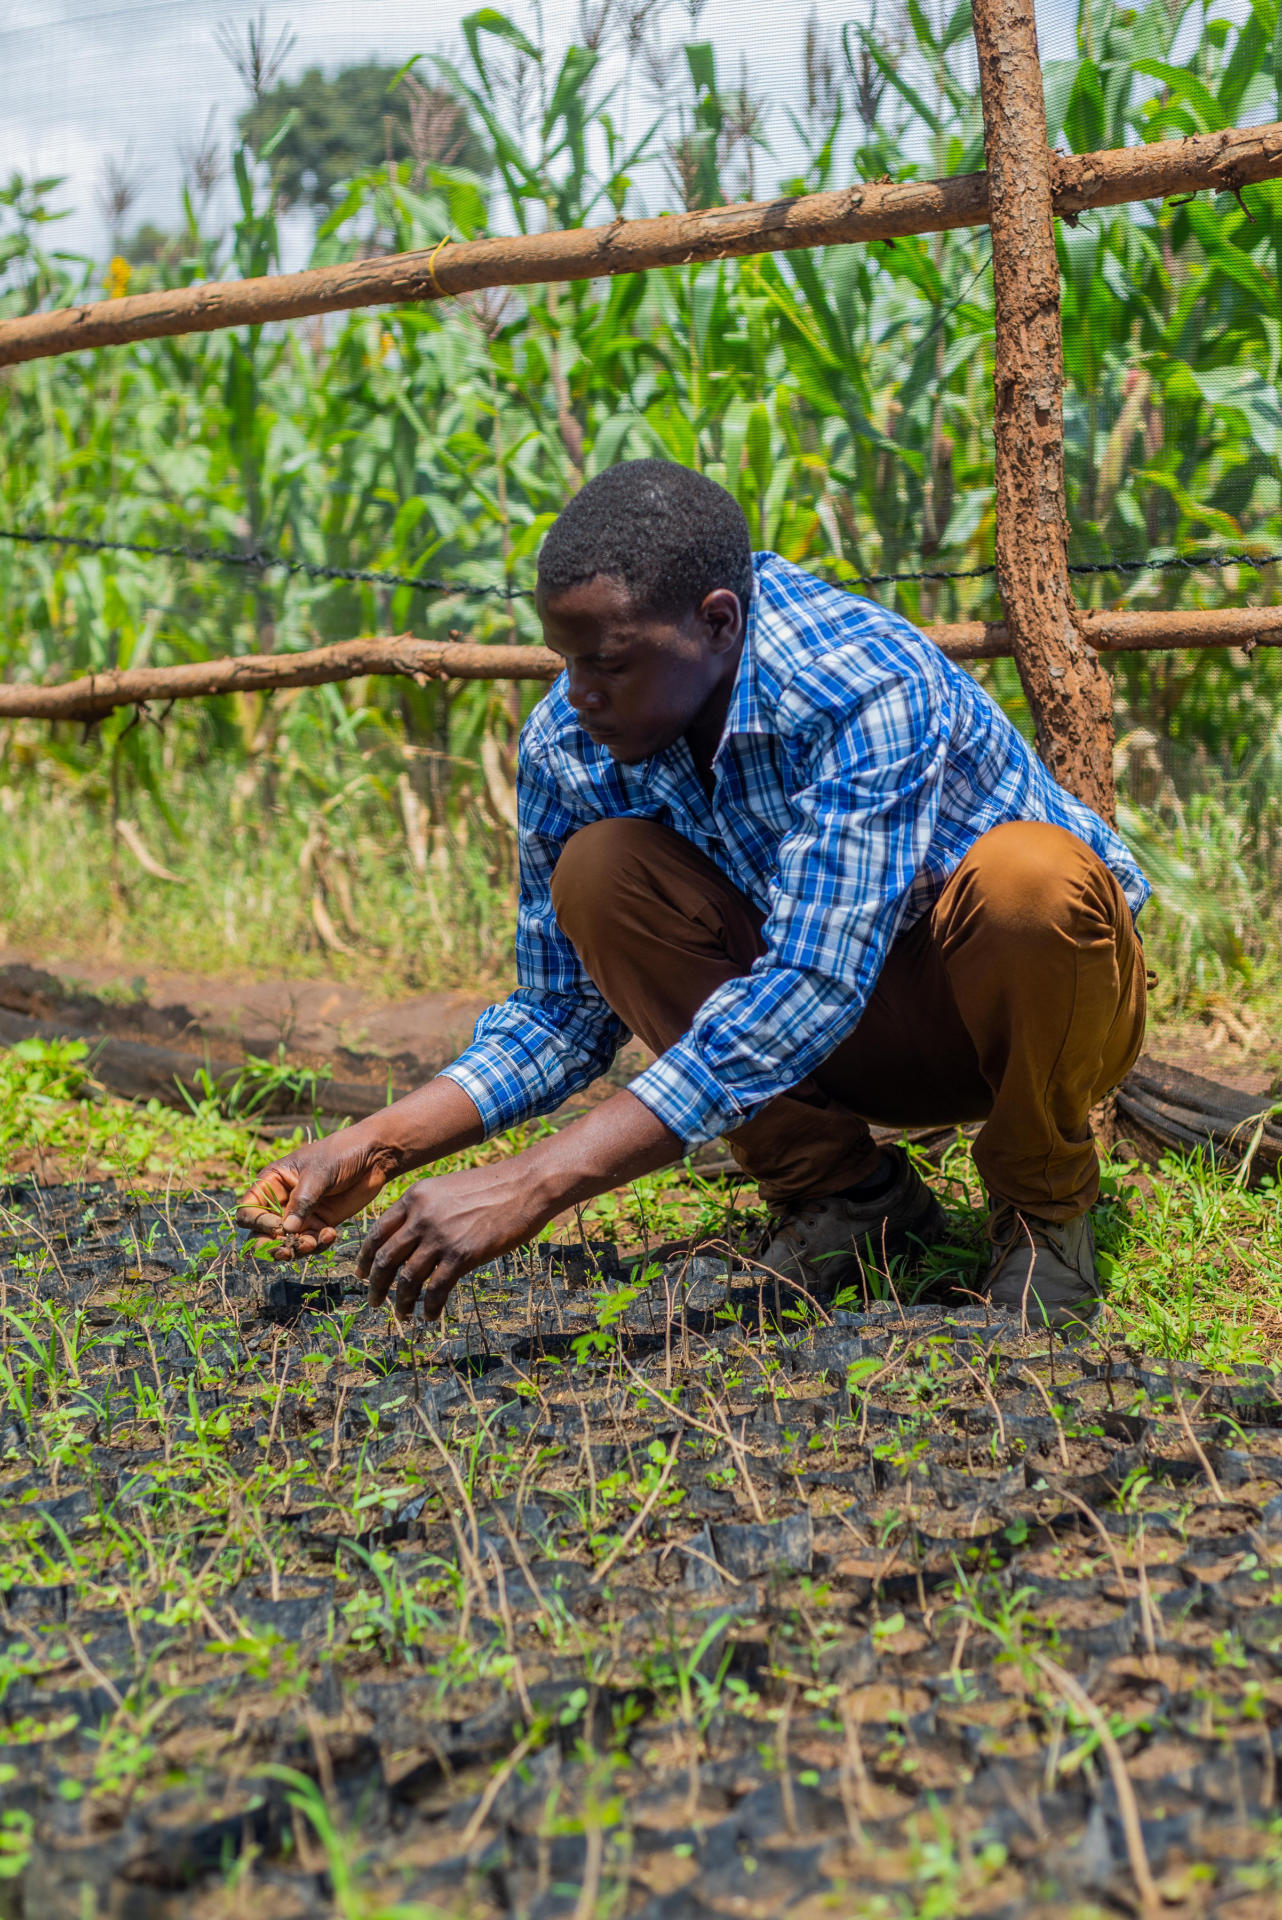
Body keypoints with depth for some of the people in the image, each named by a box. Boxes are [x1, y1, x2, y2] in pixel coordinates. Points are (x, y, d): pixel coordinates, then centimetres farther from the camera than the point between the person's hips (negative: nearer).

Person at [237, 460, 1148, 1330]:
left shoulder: (872, 690, -32)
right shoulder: (568, 745, -14)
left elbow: (810, 989, -40)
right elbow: (563, 1015, -5)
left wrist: (535, 1182, -45)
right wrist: (382, 1143, -21)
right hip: (858, 1042, 4)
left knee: (1025, 875, -38)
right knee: (599, 869, -20)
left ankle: (1046, 1198, -8)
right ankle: (841, 1193, -5)